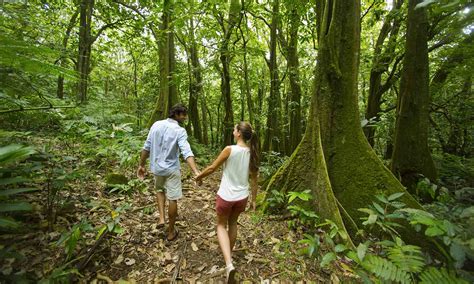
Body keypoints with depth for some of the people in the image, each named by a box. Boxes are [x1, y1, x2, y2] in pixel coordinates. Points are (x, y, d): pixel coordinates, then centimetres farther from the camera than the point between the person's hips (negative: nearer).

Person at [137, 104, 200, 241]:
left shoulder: (156, 124, -1)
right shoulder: (180, 131, -16)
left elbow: (146, 147, 1)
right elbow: (187, 152, -30)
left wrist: (141, 165, 11)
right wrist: (196, 172, -38)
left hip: (156, 168, 5)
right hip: (172, 169, -4)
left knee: (159, 190, 31)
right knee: (172, 199, 9)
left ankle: (161, 218, 21)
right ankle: (171, 232, 23)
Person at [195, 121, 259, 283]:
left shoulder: (229, 150, -19)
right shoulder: (251, 153, -4)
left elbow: (212, 168, -9)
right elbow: (254, 179, 2)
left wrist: (199, 177, 9)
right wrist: (254, 199, 13)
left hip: (226, 196, -4)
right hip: (242, 197, 5)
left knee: (221, 225, 18)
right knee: (233, 223, 28)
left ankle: (229, 264, 4)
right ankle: (229, 253, 47)